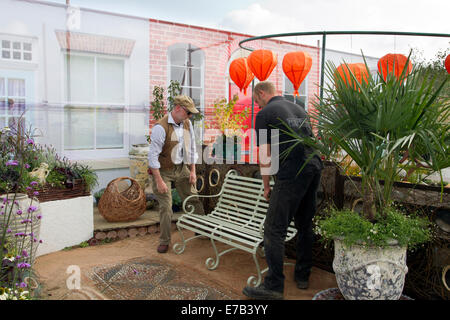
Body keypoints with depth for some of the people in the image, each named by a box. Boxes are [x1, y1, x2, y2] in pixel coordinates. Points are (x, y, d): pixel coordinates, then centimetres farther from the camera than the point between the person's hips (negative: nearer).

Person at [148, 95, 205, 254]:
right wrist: (159, 181, -23)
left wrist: (192, 171, 7)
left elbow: (191, 148, 11)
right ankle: (164, 241, 10)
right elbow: (153, 155, -22)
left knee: (193, 199, 8)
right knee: (165, 206, -4)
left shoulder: (187, 124, 0)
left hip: (181, 168, 6)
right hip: (163, 170, -6)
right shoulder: (161, 127, -22)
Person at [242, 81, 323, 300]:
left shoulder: (265, 114, 1)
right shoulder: (299, 109, 22)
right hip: (315, 168, 8)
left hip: (292, 173, -8)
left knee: (274, 229, -3)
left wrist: (266, 187, 8)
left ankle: (274, 286, -1)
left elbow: (265, 157, -2)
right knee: (305, 226, 18)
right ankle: (302, 276, 27)